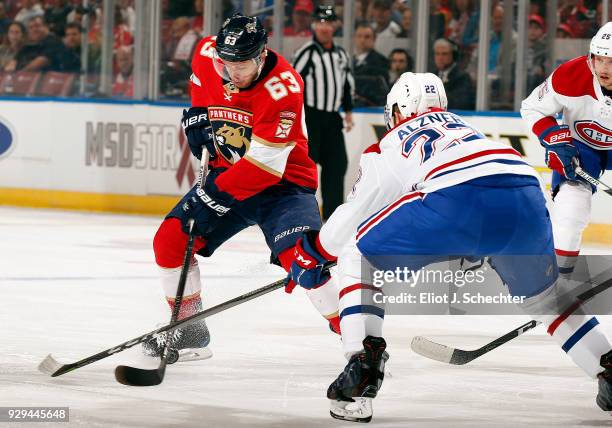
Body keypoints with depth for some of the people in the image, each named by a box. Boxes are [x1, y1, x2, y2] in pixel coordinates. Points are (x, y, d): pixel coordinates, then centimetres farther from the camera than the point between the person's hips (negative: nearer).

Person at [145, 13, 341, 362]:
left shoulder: (283, 87, -29)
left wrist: (215, 194, -30)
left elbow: (265, 164, -30)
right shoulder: (207, 56, -9)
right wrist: (198, 117, 3)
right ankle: (189, 332, 12)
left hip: (283, 180, -6)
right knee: (170, 240, -5)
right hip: (227, 173, 6)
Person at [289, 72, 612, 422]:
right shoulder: (463, 125, 42)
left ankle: (363, 367, 0)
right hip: (528, 197, 4)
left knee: (359, 259, 17)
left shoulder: (388, 146, 29)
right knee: (542, 293, 34)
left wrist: (312, 254, 47)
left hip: (456, 202, -4)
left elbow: (355, 213, 30)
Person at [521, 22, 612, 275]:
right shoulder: (570, 77, -31)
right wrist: (556, 141, -25)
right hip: (580, 143, -1)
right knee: (572, 195, -20)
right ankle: (559, 270, -11)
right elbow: (532, 108, -13)